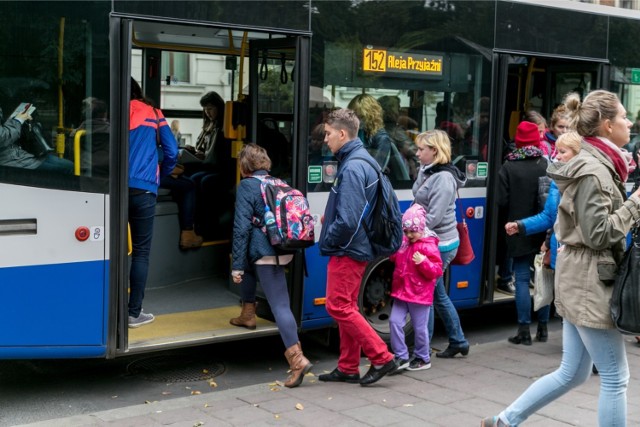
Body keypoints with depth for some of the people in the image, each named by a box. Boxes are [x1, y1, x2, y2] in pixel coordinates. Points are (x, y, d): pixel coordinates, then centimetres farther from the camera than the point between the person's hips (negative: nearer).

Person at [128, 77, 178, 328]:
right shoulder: (154, 116, 11)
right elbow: (172, 152, 5)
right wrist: (160, 175, 21)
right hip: (144, 189, -1)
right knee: (141, 251, 4)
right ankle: (134, 312, 4)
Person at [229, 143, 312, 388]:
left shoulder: (247, 186, -5)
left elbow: (242, 227, -11)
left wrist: (236, 266, -8)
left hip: (265, 255, -8)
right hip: (284, 251, 8)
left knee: (279, 305, -11)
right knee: (248, 265, 34)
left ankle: (297, 358, -19)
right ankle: (248, 316, 42)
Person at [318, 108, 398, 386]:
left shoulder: (352, 168, -21)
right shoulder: (359, 160, 11)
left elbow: (347, 220, -26)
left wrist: (326, 240, -10)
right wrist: (329, 217, 9)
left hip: (347, 250, -10)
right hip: (355, 248, 10)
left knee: (339, 307, -5)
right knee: (346, 306, 14)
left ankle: (381, 358, -1)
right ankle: (348, 368, 21)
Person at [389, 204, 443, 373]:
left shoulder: (428, 246, -13)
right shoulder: (404, 242, 7)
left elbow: (436, 271, -15)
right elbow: (396, 258, 24)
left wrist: (423, 262, -30)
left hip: (419, 294, -6)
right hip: (401, 291, 6)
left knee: (419, 328, 5)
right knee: (395, 321, -2)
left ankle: (423, 358, 23)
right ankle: (401, 357, 7)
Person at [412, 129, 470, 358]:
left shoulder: (444, 178, -18)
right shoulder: (428, 172, 10)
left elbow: (433, 218, -23)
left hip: (440, 245, -9)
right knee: (438, 294, 18)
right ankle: (458, 341, 31)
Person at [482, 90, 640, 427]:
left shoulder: (597, 164, 13)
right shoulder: (593, 170, -17)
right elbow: (600, 234, -20)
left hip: (581, 280, 10)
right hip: (590, 282, -10)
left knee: (572, 373, 14)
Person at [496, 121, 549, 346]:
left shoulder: (508, 167, -9)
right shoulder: (547, 165, -6)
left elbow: (502, 201, -11)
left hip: (519, 232, -2)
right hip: (544, 232, 2)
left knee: (522, 279, 2)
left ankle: (524, 330, 1)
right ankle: (542, 327, 20)